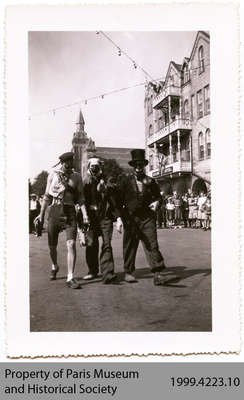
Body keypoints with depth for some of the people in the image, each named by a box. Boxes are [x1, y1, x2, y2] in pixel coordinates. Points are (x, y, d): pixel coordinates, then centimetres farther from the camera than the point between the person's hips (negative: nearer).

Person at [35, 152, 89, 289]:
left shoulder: (77, 177, 5)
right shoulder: (53, 175, 4)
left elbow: (80, 198, 4)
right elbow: (47, 196, 9)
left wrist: (85, 214, -8)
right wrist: (42, 214, 7)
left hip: (70, 212, 0)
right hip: (55, 211, 1)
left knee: (71, 244, -14)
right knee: (52, 245, 9)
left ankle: (70, 278, -8)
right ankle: (54, 266, 40)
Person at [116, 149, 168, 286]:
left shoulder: (150, 181, 10)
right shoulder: (126, 180, 4)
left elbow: (157, 195, 23)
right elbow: (119, 200, 1)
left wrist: (156, 202, -1)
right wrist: (119, 218, -7)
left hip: (147, 217, 1)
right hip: (130, 218, 0)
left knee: (152, 245, -7)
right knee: (130, 246, 8)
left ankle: (158, 274, -5)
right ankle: (129, 272, 22)